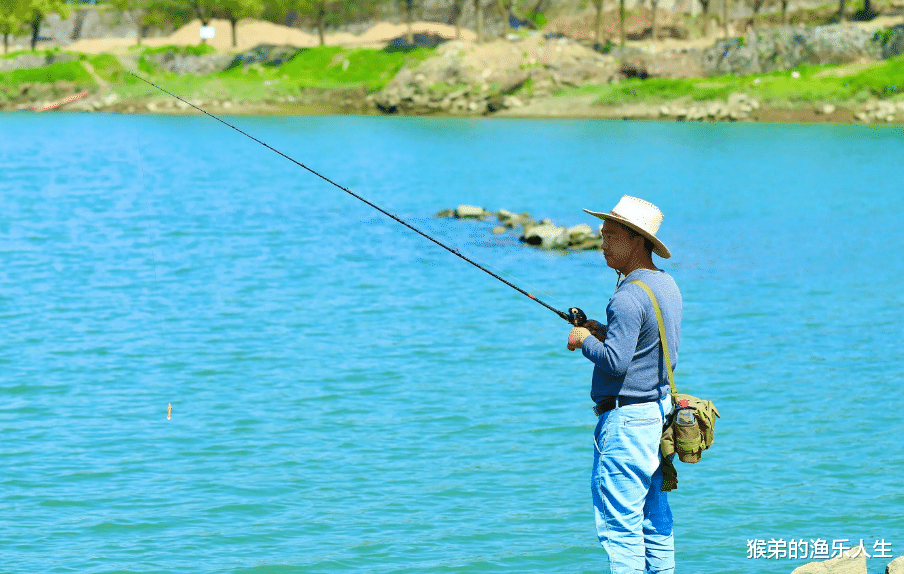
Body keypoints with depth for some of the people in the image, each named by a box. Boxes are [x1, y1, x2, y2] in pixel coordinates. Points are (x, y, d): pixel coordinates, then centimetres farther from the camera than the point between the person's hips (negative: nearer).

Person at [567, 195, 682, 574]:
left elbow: (615, 361, -25)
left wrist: (584, 340, -7)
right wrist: (603, 333, 14)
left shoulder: (630, 296, -19)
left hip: (626, 418, -10)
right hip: (660, 410, 10)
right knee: (654, 515, 14)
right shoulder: (667, 285, 12)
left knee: (618, 522, -7)